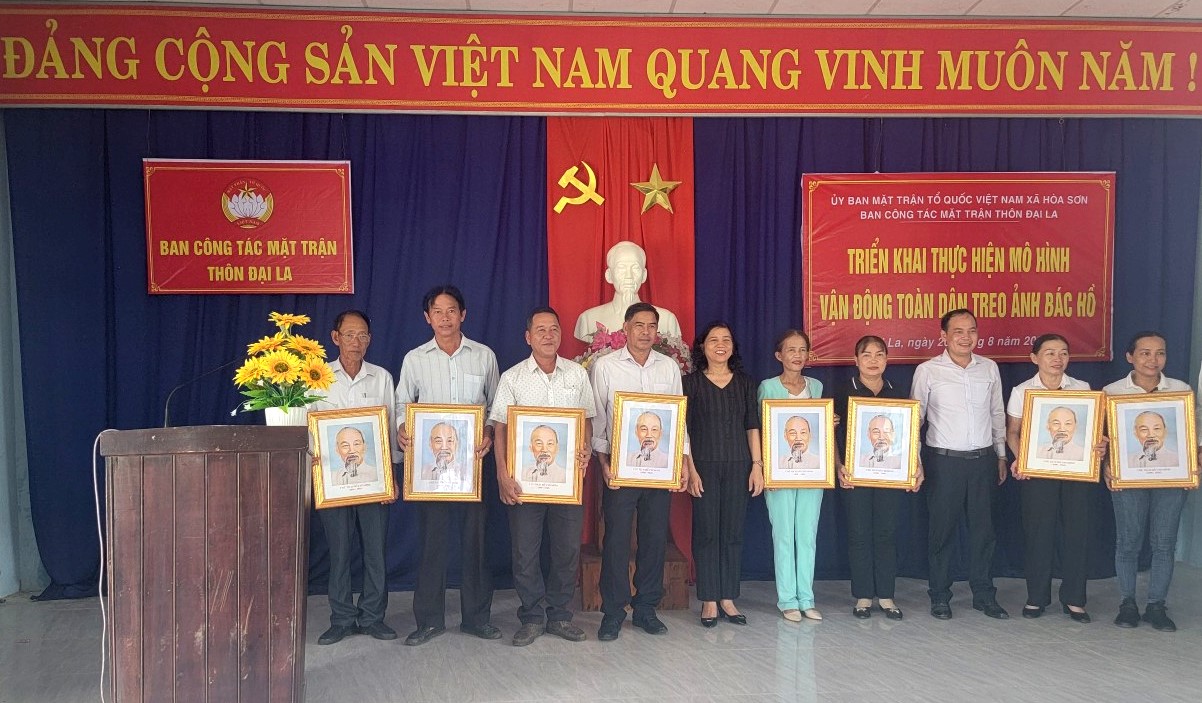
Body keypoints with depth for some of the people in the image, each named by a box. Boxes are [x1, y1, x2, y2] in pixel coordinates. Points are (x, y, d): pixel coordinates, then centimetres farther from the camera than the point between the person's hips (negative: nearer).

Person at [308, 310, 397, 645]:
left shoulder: (382, 378, 8)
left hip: (374, 476, 1)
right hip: (333, 477, -1)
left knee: (376, 547, 2)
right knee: (339, 549, 4)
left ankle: (372, 616, 14)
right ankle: (342, 618, 15)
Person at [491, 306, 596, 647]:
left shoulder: (577, 374, 6)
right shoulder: (512, 377, 0)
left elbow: (588, 418, 12)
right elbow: (501, 428, -2)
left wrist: (586, 447, -8)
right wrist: (503, 474, -11)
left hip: (567, 476, 2)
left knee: (567, 548, 7)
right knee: (525, 551, 3)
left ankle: (559, 615, 22)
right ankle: (532, 618, 18)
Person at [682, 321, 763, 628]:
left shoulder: (745, 383, 10)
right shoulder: (691, 382, 1)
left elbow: (753, 426, 9)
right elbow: (683, 429, -2)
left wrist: (757, 465, 1)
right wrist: (690, 469, -8)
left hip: (738, 466, 3)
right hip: (704, 465, -2)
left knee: (733, 533, 5)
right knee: (706, 532, 0)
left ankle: (728, 598, 15)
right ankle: (709, 601, 9)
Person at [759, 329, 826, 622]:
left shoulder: (816, 386, 11)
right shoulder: (768, 387, -1)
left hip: (811, 471, 4)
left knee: (808, 535, 5)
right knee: (784, 535, 0)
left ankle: (806, 598, 14)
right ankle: (787, 600, 8)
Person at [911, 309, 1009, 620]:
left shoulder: (989, 368, 6)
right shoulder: (927, 370, -5)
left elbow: (998, 414, 15)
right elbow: (915, 417, 0)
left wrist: (1001, 455, 13)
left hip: (983, 459, 3)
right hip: (943, 461, -3)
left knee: (983, 528, 10)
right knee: (942, 530, 4)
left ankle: (984, 595, 23)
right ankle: (940, 596, 17)